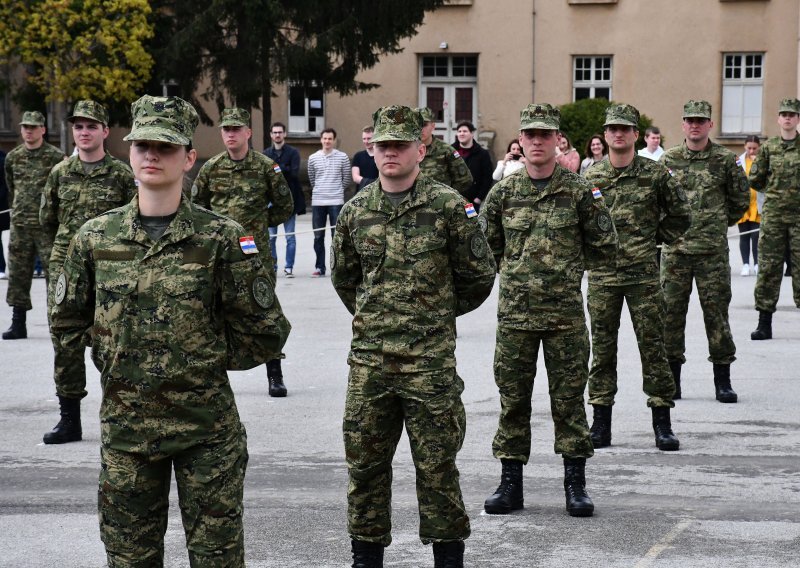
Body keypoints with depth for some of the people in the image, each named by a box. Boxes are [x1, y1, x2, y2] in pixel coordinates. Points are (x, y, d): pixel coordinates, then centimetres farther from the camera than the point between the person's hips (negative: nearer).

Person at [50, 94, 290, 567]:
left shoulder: (222, 238, -7)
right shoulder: (96, 239, 1)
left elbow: (265, 333, -4)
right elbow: (69, 322, 14)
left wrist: (205, 360, 0)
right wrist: (114, 356, 5)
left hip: (207, 423, -2)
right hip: (125, 422, 3)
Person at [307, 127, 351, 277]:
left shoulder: (342, 157, 0)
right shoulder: (313, 158, 5)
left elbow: (346, 179, 8)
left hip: (336, 202, -2)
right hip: (317, 202, 2)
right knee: (318, 236, 5)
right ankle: (319, 267, 11)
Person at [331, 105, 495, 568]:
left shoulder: (449, 207, -5)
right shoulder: (356, 211, 7)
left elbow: (479, 275, 3)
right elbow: (343, 277, 21)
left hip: (430, 359, -4)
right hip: (369, 358, 4)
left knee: (437, 464, 2)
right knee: (364, 460, 9)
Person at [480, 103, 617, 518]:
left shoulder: (578, 191, 0)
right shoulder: (503, 192, 5)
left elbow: (604, 250, 5)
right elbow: (484, 248, 14)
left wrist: (567, 266, 4)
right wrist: (515, 270, 7)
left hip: (566, 313, -2)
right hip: (515, 313, 2)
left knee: (569, 398, 4)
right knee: (513, 398, 6)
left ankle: (575, 484, 13)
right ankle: (510, 482, 15)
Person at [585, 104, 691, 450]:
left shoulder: (655, 174, 0)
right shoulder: (590, 177, 4)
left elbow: (680, 215, 9)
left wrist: (656, 238, 5)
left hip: (643, 274, -1)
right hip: (602, 275, 2)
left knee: (653, 345, 0)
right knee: (602, 348, 5)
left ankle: (662, 425, 7)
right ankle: (601, 424, 12)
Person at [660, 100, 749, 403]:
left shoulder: (725, 159, 2)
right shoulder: (668, 159, 6)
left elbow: (741, 199, 11)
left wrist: (720, 223, 12)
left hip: (713, 250, -1)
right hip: (675, 248, 1)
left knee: (716, 311, 0)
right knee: (671, 311, 2)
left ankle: (722, 380, 8)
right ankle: (672, 378, 12)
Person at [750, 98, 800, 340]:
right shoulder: (768, 147, 7)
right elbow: (754, 180, 11)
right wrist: (775, 191, 8)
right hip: (773, 215, 1)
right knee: (768, 266, 1)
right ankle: (764, 324, 5)